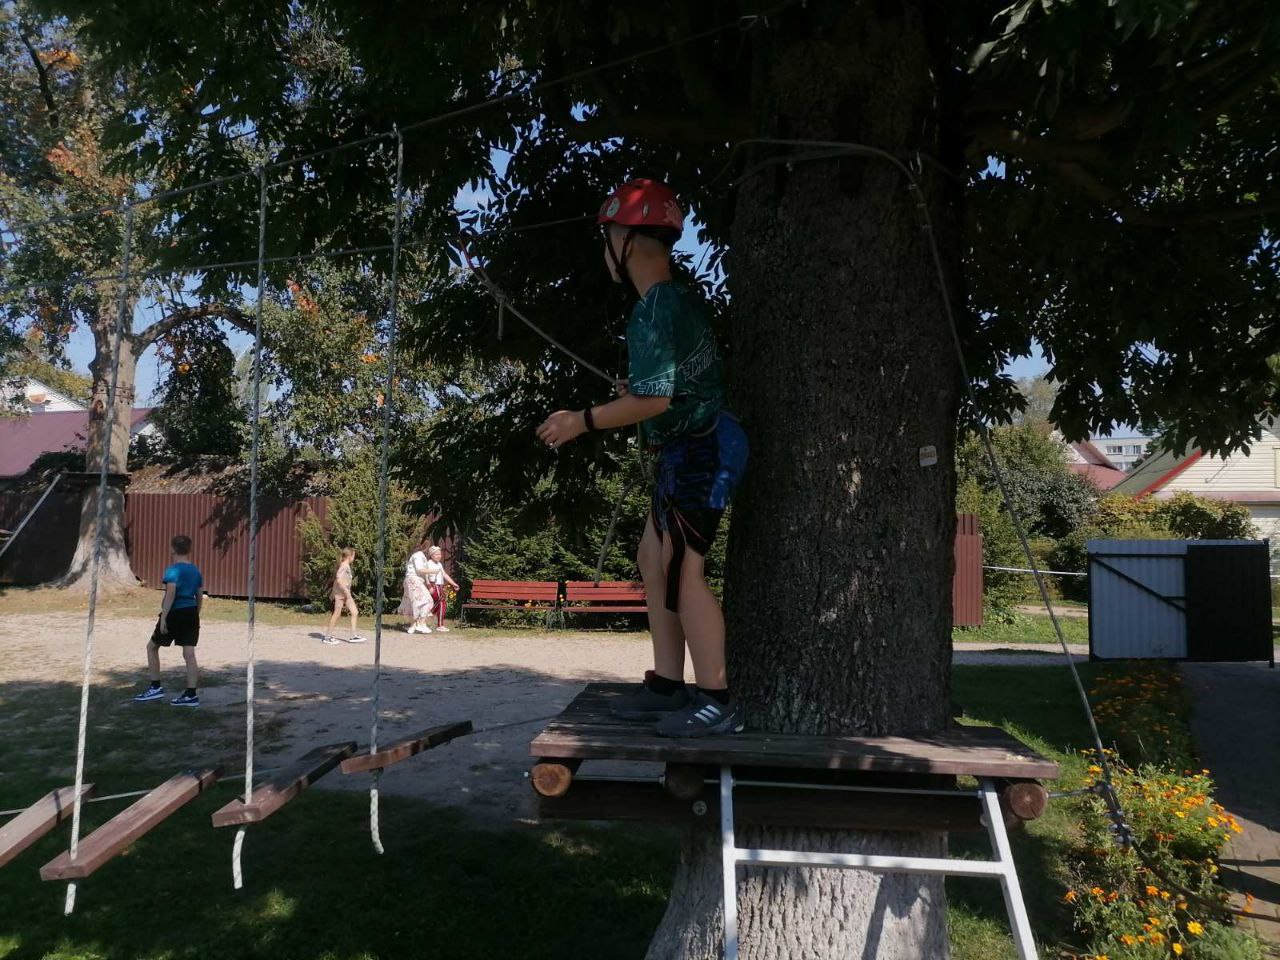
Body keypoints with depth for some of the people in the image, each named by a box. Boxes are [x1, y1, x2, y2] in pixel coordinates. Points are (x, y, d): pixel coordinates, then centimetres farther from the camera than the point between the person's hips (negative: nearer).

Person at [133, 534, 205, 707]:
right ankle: (191, 694, 2)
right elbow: (200, 597, 15)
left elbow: (170, 594, -19)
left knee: (152, 646, 14)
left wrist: (163, 618, -19)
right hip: (191, 614, 6)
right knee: (189, 653, 4)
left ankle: (156, 687, 15)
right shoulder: (196, 571, 11)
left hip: (174, 613, -6)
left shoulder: (172, 570, -10)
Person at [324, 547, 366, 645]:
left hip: (346, 593, 9)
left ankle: (353, 635, 6)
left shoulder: (346, 566, 13)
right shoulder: (344, 566, -15)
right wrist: (346, 591, -22)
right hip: (340, 593, -9)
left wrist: (332, 592, 23)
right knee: (336, 614, -1)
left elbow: (336, 579, 19)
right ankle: (328, 637, 8)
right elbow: (338, 579, -24)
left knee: (355, 612, 5)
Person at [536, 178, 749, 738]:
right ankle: (667, 685, 19)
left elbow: (655, 399, -23)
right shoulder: (681, 299, 13)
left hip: (697, 451, -10)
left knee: (681, 570, -8)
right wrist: (637, 389, 27)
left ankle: (716, 700, -1)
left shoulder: (654, 310, -17)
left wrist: (582, 421, -15)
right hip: (693, 448, 10)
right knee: (654, 560, 13)